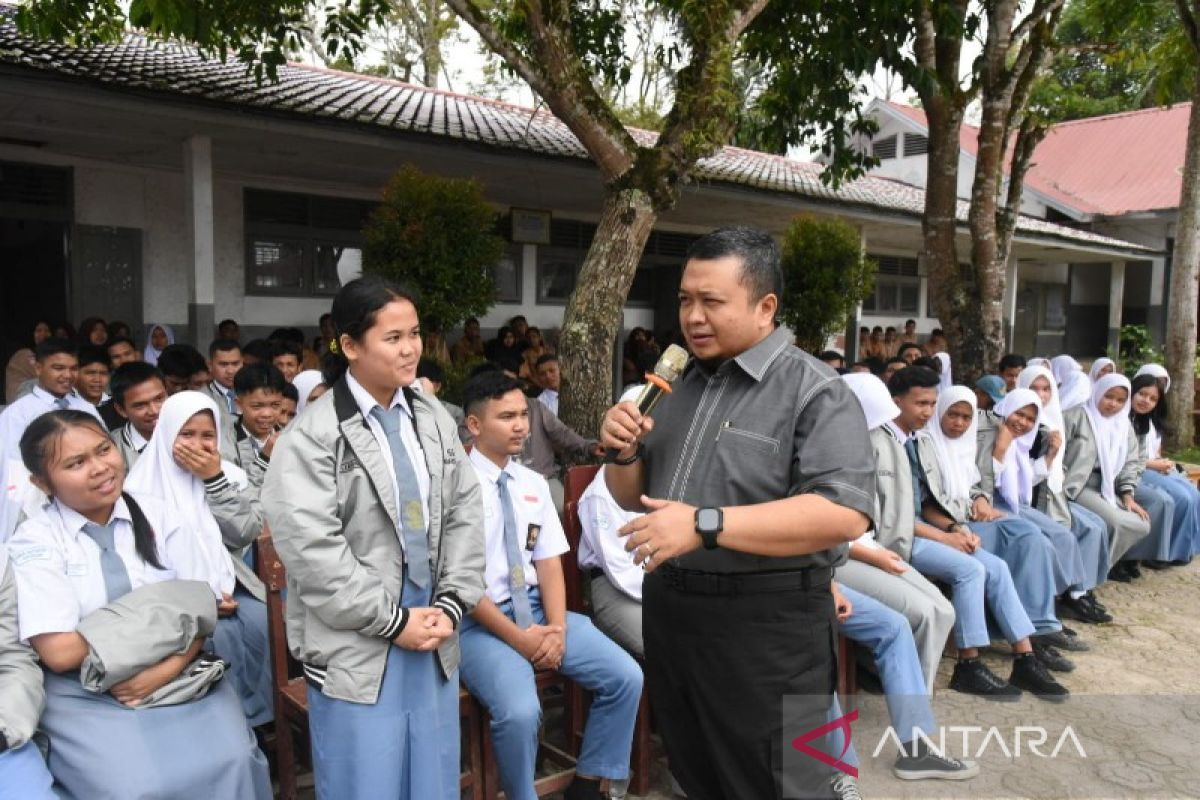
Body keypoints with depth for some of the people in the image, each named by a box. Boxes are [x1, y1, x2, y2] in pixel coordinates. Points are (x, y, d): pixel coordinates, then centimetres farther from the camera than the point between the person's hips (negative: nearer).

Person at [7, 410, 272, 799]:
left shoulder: (161, 516, 2)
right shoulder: (35, 542, -5)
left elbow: (200, 610, -3)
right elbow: (59, 652, -13)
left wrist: (167, 669, -19)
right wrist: (157, 614, -12)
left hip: (179, 675, 2)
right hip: (86, 695, -2)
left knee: (232, 761, -20)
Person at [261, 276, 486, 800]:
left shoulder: (435, 420, 6)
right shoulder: (313, 435, -12)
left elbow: (465, 514, 6)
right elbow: (311, 548, -17)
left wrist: (452, 605, -4)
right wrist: (392, 620, -14)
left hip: (433, 635, 5)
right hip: (356, 647, -5)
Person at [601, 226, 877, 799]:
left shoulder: (813, 391, -13)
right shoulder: (678, 386, 9)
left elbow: (845, 513, -26)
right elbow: (632, 498, 15)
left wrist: (705, 525, -30)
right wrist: (624, 453, -8)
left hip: (764, 627, -6)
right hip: (668, 613, 7)